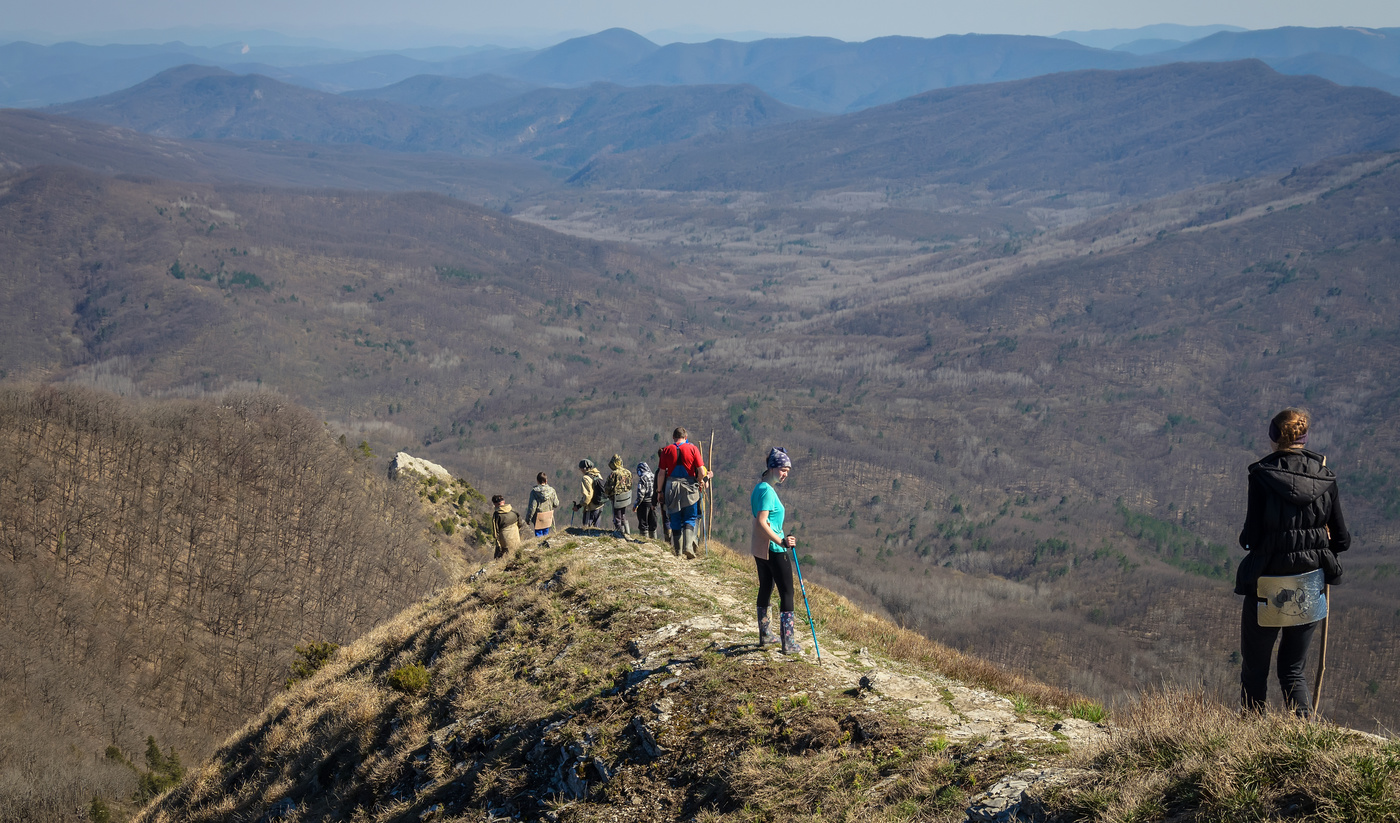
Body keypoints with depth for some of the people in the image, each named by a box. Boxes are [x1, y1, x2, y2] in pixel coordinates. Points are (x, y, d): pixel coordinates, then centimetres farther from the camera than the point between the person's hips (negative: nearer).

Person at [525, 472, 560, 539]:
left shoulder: (534, 491, -17)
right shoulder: (551, 490, -7)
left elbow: (532, 507, -17)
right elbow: (556, 505, 1)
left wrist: (528, 519, -6)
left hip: (538, 519, -3)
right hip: (548, 518, 3)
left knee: (539, 535, 6)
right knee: (546, 534, 20)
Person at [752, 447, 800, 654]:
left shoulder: (760, 488, 11)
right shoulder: (767, 491, -19)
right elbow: (761, 522, -28)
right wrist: (781, 541, -33)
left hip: (759, 548, 10)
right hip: (774, 551, -10)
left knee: (766, 589, 19)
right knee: (786, 593, -4)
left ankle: (765, 634, 30)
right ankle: (788, 643, -4)